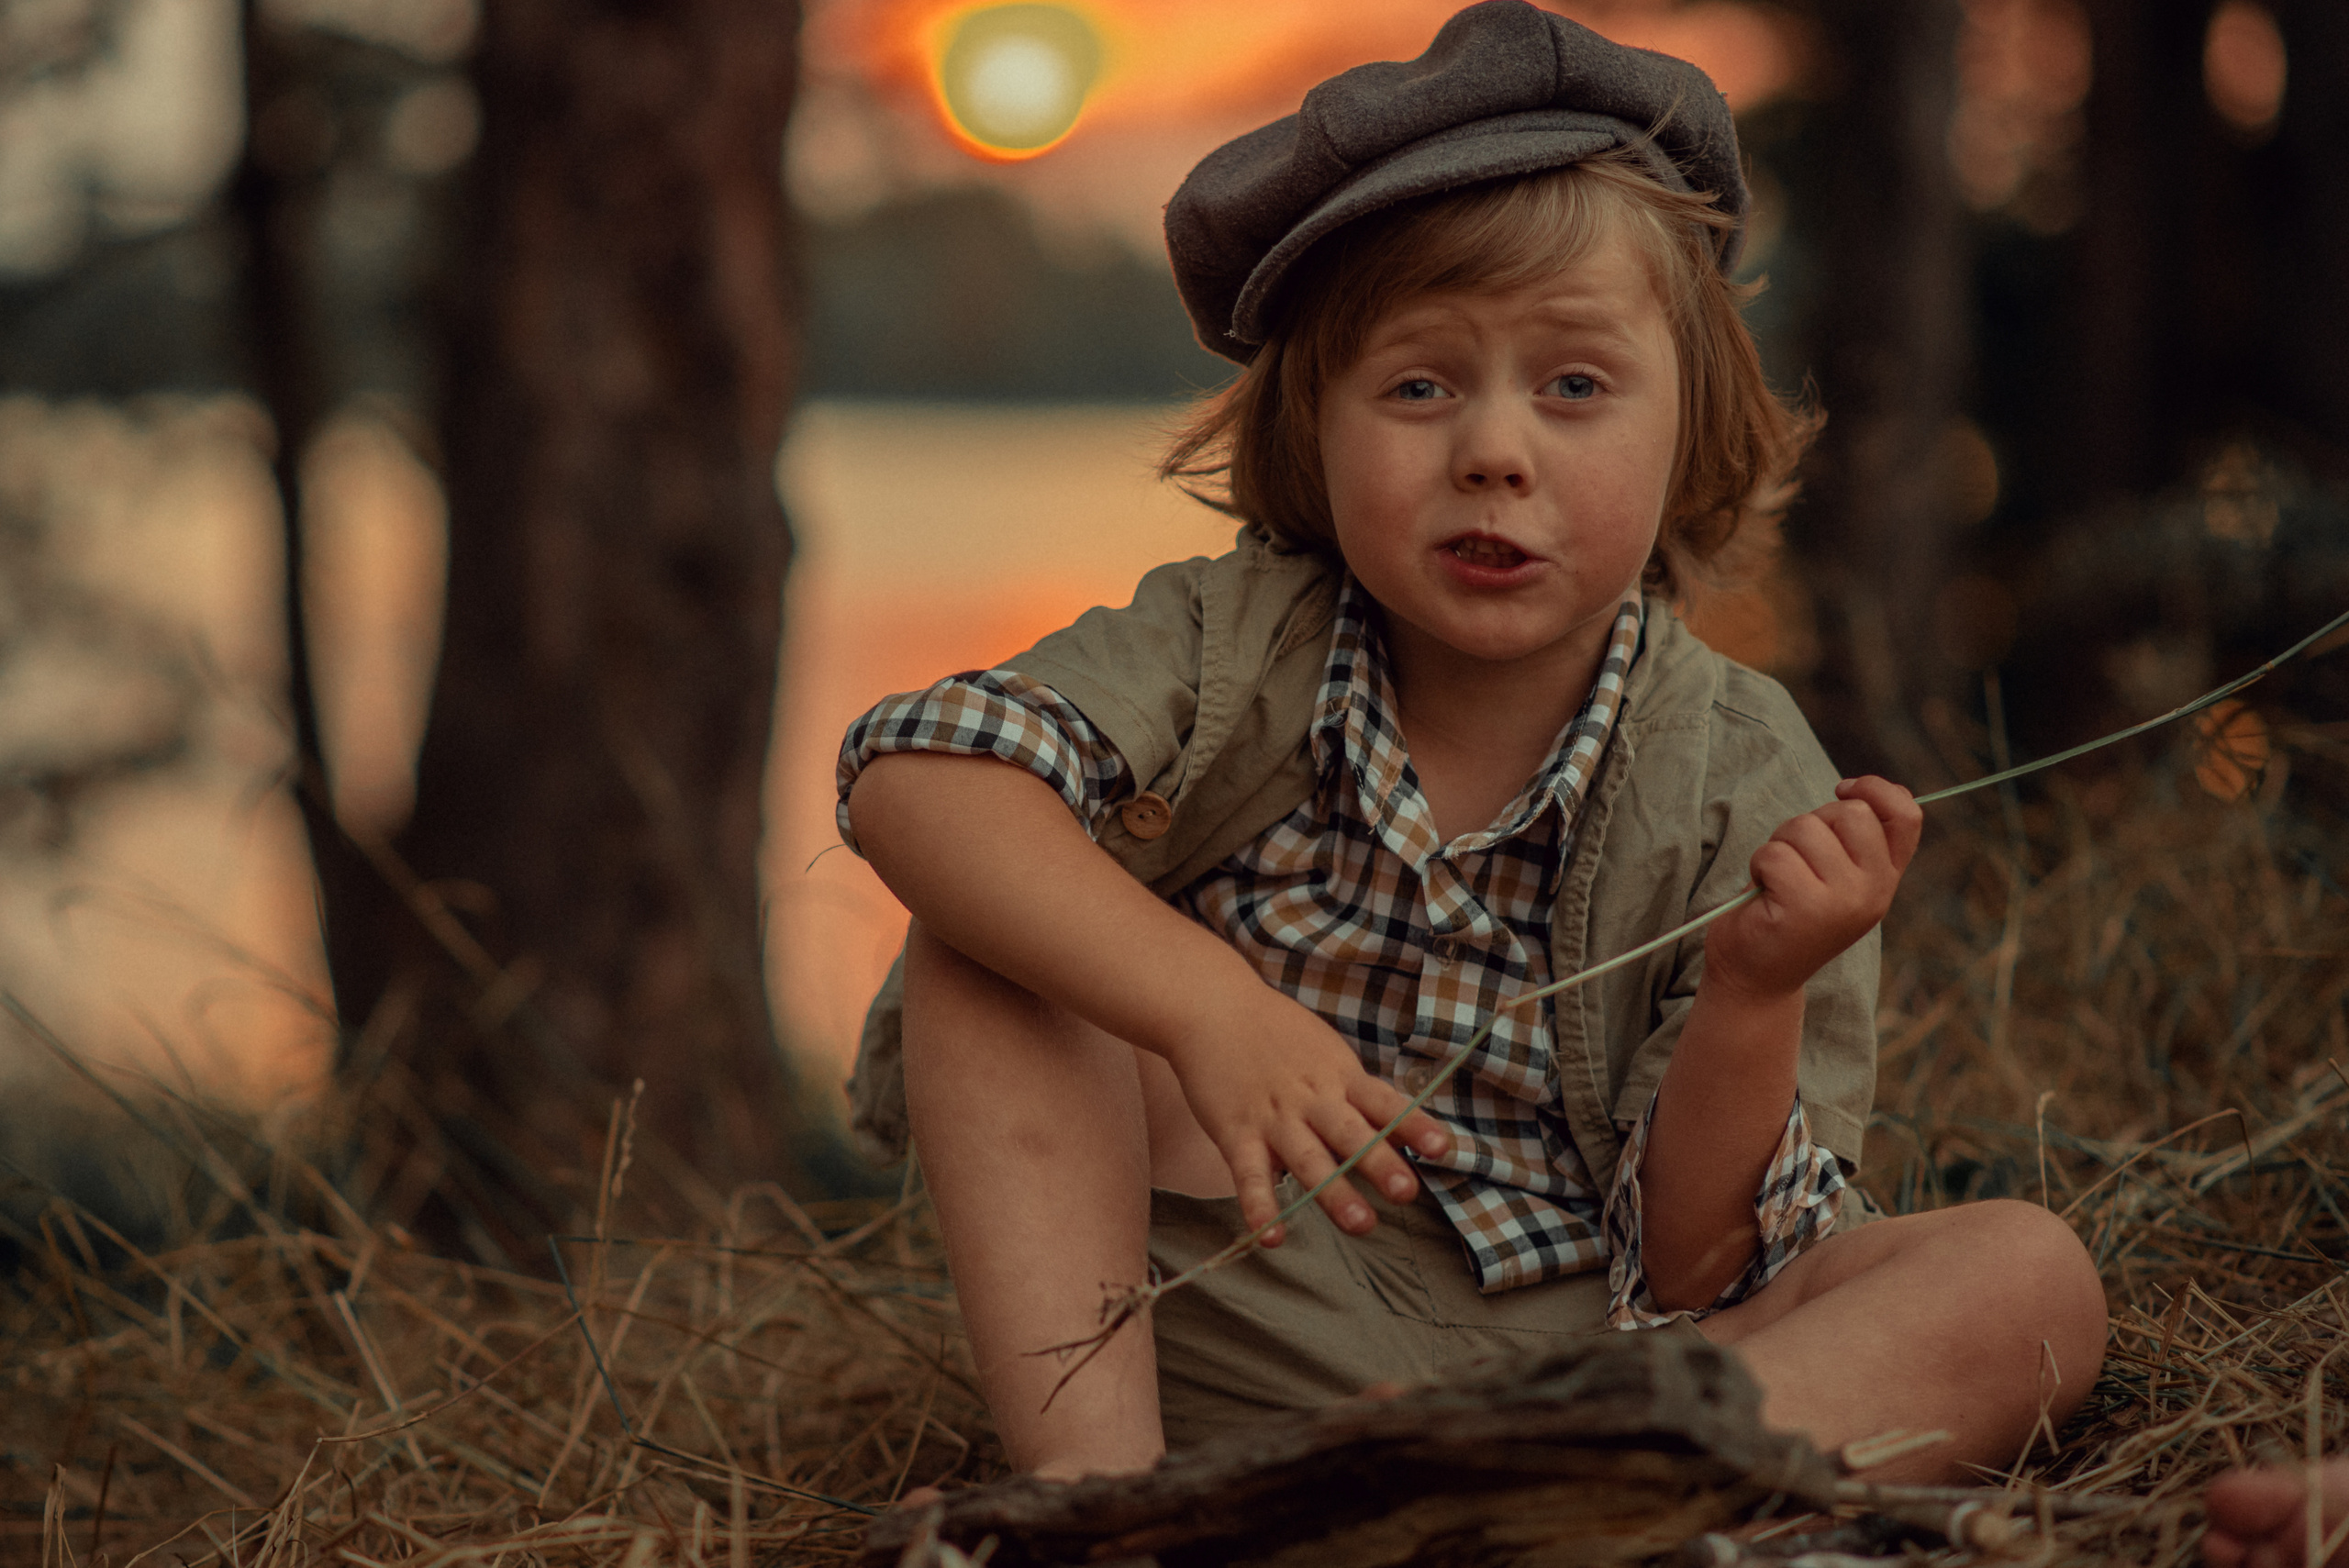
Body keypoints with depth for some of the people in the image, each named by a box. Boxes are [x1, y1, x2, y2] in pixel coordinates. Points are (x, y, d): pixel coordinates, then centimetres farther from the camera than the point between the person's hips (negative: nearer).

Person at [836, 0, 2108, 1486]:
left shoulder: (1745, 790, -10)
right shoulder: (1234, 647, -7)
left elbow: (1702, 1270, -11)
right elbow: (909, 774, -25)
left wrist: (1754, 998, -30)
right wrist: (1206, 1002, -37)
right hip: (1230, 1331, 1)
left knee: (2031, 1282, -21)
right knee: (991, 921, -16)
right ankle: (1093, 1469, -27)